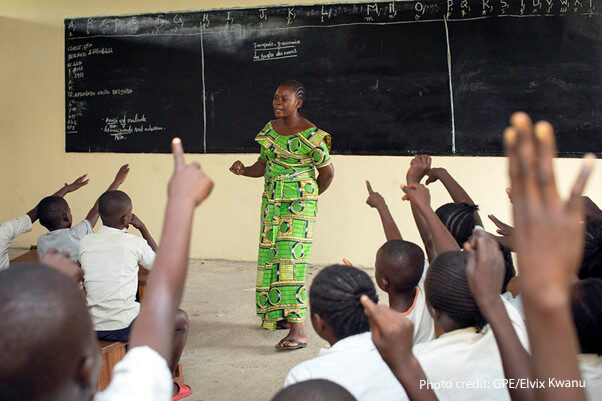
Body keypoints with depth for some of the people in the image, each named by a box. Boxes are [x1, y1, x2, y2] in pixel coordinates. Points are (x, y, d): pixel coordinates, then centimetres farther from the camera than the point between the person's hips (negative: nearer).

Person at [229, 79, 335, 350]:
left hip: (299, 204, -7)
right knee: (270, 257, 9)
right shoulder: (270, 129, 9)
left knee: (291, 259, -16)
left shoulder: (311, 135, -12)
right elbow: (263, 165, 12)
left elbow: (327, 172, -2)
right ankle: (283, 316, 25)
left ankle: (298, 331, -19)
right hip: (272, 202, 8)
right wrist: (243, 170, -8)